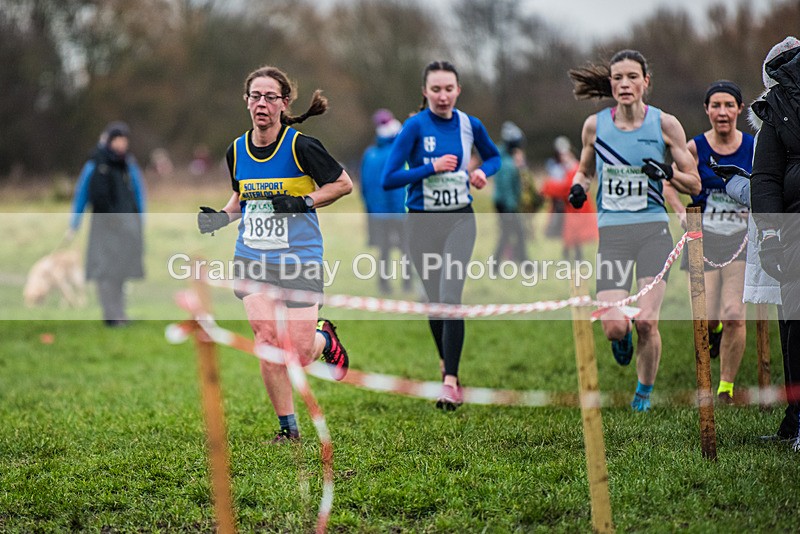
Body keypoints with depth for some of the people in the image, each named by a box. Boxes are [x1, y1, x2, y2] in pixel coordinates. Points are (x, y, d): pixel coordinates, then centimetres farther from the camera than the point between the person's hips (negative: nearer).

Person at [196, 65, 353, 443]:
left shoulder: (301, 147, -10)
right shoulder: (236, 150, 5)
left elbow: (343, 184, -1)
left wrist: (304, 202, -15)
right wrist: (221, 217, 3)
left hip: (299, 261, -3)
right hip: (251, 260, 4)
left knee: (298, 356, -4)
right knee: (267, 341, -11)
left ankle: (325, 338, 34)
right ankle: (287, 428, 4)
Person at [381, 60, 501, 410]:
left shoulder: (470, 125, -1)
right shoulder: (415, 126, -10)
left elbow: (493, 156, 20)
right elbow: (388, 179, -15)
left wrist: (483, 171, -2)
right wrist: (431, 167, -22)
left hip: (460, 219, 0)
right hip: (423, 221, 0)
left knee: (450, 297, -16)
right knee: (434, 300, 12)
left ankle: (450, 382, -17)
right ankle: (446, 362, 35)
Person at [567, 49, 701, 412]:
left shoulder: (665, 124, 1)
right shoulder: (595, 125, 5)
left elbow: (694, 185, 6)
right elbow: (585, 170, 22)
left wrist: (668, 174, -14)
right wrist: (578, 187, 0)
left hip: (653, 229, -1)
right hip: (611, 232, 1)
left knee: (646, 322, -12)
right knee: (614, 328, -13)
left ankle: (644, 393, 14)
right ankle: (623, 339, 27)